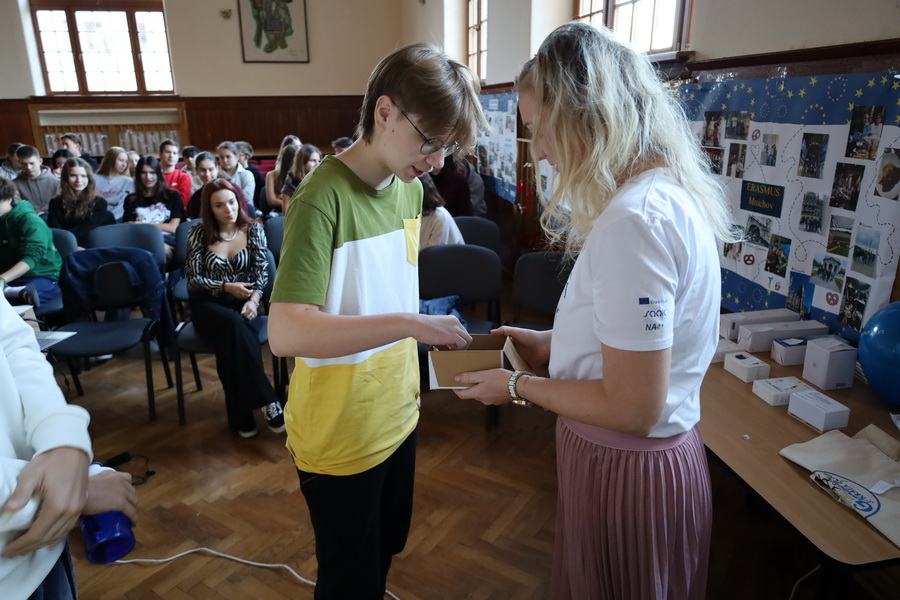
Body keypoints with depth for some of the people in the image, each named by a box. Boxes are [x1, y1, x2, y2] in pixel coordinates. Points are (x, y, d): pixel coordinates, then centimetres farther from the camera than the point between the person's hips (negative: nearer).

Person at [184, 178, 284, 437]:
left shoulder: (253, 229, 4)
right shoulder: (198, 234, 2)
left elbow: (262, 270, -2)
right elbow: (193, 279, 0)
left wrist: (254, 299, -19)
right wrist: (226, 287, -14)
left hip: (243, 302, 1)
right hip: (209, 305, 0)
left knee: (231, 338, -34)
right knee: (234, 325, -36)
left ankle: (240, 415, -25)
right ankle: (266, 401, -33)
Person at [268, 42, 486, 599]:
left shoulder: (410, 188, 2)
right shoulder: (322, 198, -23)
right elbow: (286, 332, -31)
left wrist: (411, 378, 13)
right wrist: (410, 324, -34)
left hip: (397, 415, 7)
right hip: (340, 434, -7)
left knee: (388, 546, 27)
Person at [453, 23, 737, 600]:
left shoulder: (635, 219, -28)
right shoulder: (667, 188, 3)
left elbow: (632, 408, -26)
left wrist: (518, 386, -14)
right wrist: (552, 343, 8)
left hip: (626, 469, -9)